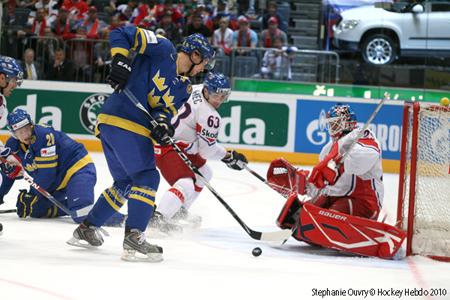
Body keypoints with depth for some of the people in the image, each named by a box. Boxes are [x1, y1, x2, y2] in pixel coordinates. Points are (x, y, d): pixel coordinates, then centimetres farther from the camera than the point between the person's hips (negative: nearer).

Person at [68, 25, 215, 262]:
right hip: (124, 122, -10)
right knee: (147, 178, -11)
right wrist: (120, 60, -20)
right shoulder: (163, 49, -3)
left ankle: (86, 229, 30)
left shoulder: (184, 87, 18)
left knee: (126, 182, 21)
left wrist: (162, 123, -17)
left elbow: (167, 109, 5)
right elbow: (121, 34, -5)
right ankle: (134, 239, -15)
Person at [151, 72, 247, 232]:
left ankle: (179, 212, 30)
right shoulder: (209, 116, -23)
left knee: (204, 173, 24)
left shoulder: (195, 89, 1)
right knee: (186, 184, -28)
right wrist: (229, 156, -4)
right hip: (166, 148, -11)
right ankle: (157, 218, -39)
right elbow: (207, 150, -17)